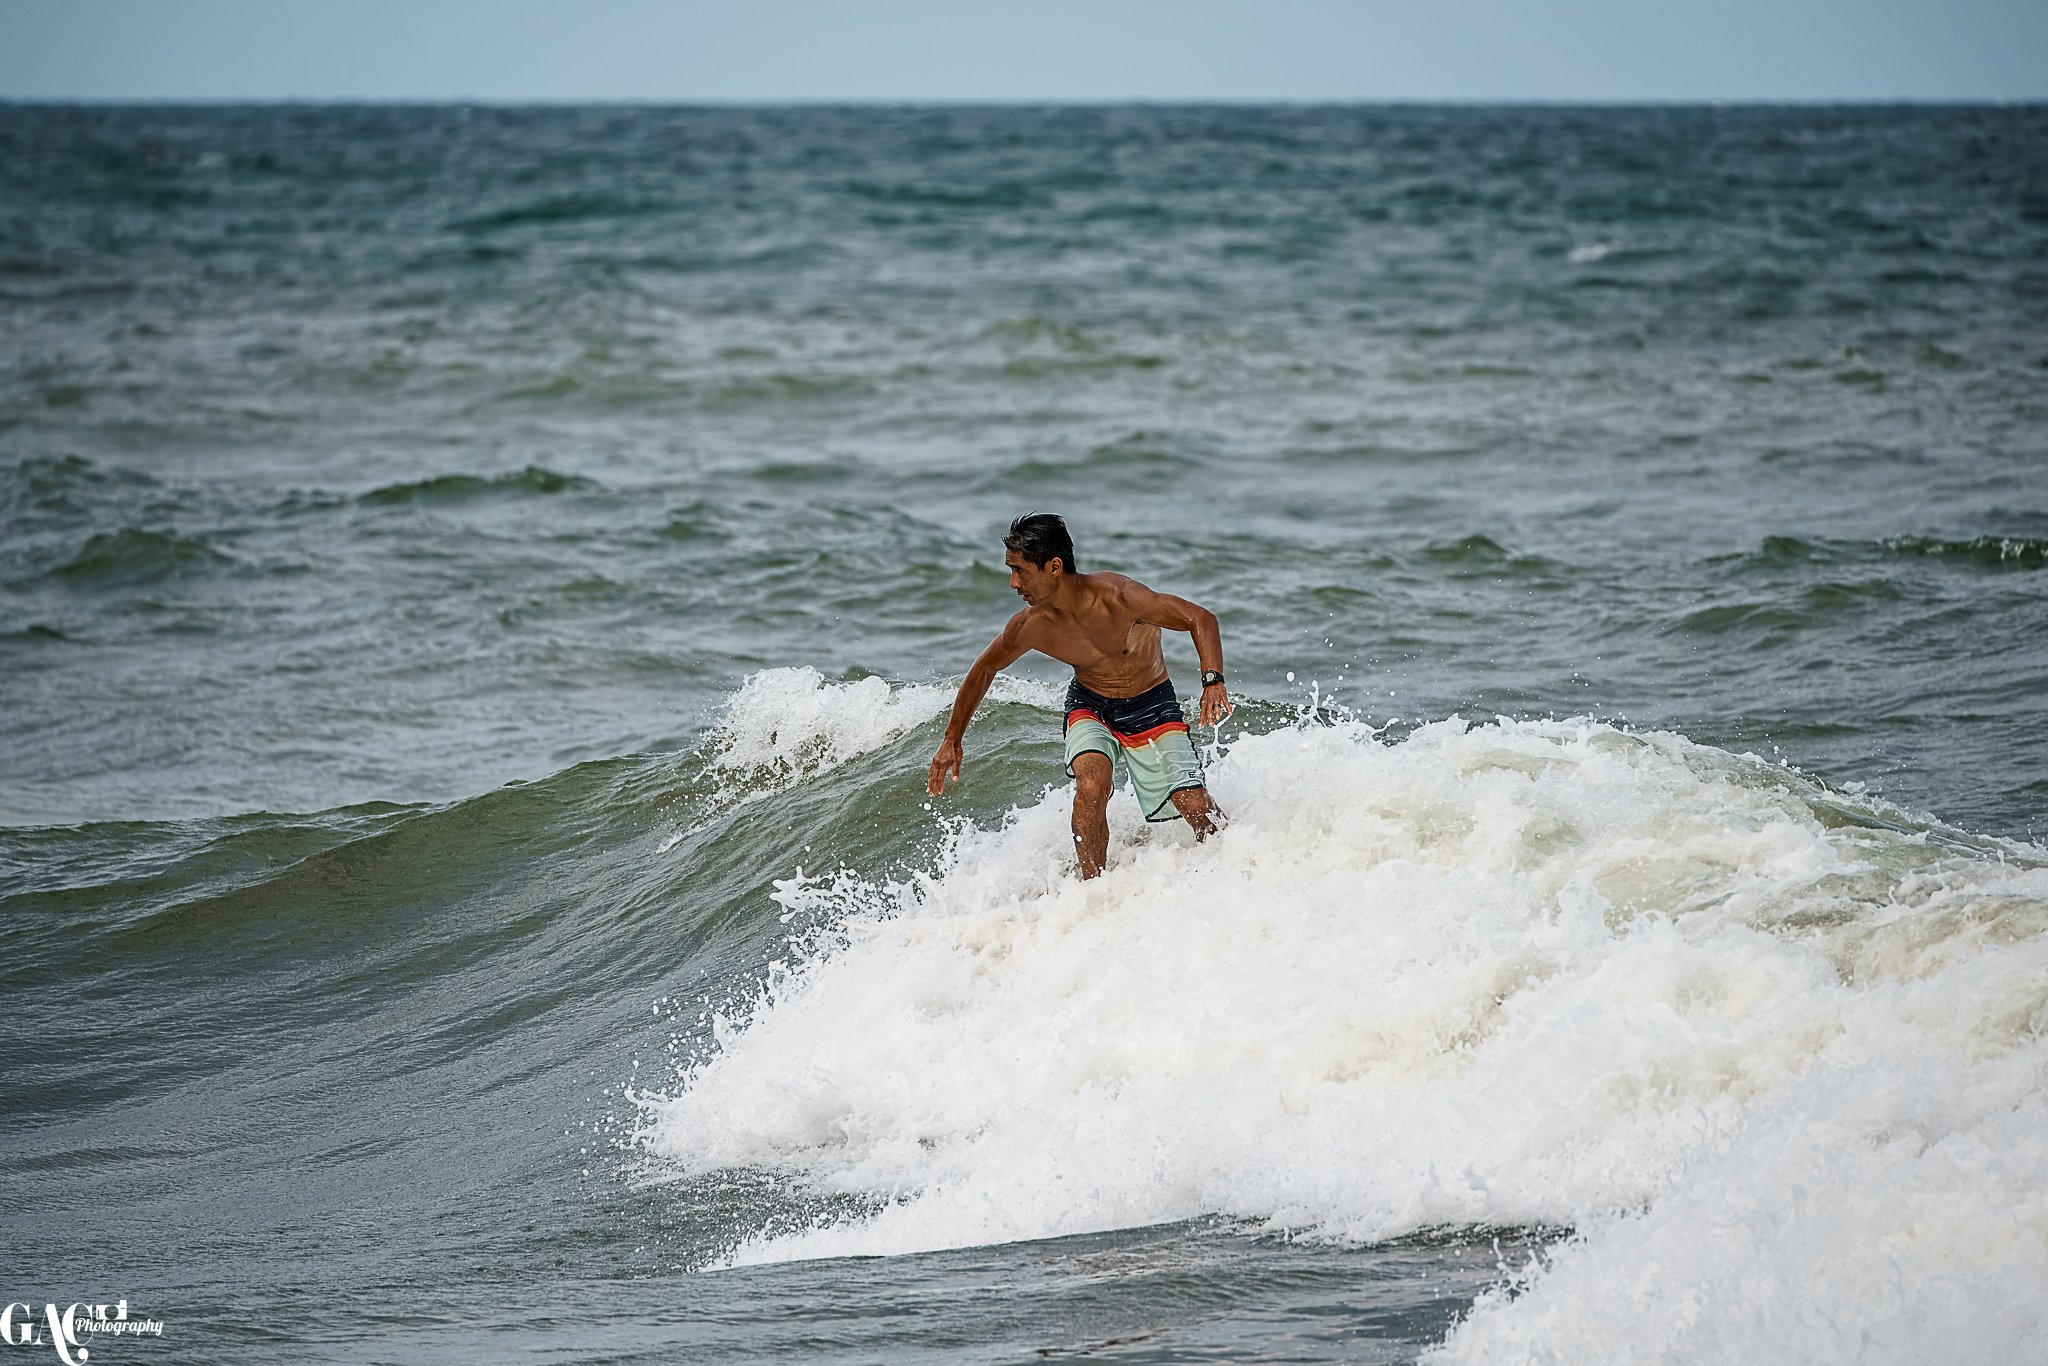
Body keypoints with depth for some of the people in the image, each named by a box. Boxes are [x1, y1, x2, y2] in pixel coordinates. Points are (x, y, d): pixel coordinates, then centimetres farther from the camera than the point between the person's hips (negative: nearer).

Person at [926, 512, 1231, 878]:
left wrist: (1213, 680, -38)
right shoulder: (1029, 627, -17)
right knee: (1092, 786, -29)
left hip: (1151, 707, -2)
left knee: (1199, 811, -13)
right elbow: (984, 670, 4)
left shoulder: (1117, 598, -30)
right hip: (1090, 707, 2)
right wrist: (952, 739, 10)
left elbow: (1201, 619, -23)